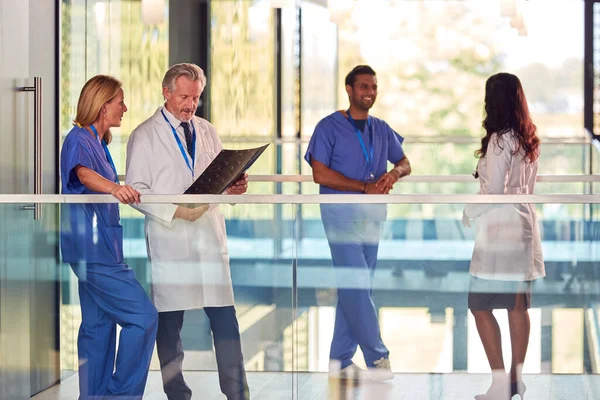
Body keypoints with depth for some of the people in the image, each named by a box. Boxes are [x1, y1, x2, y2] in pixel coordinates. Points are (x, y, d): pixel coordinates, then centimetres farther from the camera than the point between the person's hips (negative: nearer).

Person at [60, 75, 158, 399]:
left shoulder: (97, 142, 15)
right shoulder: (79, 139, -14)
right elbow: (83, 173, -36)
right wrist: (115, 188, -54)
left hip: (98, 247, 10)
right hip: (92, 247, -10)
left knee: (99, 325, 12)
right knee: (143, 316, -11)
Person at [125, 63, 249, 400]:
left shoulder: (207, 131, 17)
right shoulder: (145, 136, 1)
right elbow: (136, 190, -4)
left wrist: (235, 186, -1)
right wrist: (175, 210, -16)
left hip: (211, 236, 4)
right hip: (170, 241, -4)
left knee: (226, 320, 0)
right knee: (170, 324, 2)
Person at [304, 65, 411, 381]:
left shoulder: (382, 130, 13)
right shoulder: (329, 127, -5)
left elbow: (404, 163, 18)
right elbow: (320, 174, -12)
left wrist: (394, 173, -7)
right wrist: (365, 186, -16)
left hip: (372, 214, 6)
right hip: (341, 213, -6)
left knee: (354, 287, 7)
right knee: (355, 285, -11)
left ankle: (340, 360, 13)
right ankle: (377, 357, -8)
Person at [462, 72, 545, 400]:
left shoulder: (499, 140, -14)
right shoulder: (528, 140, 10)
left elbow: (493, 191, -15)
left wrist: (466, 215, -1)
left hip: (499, 228, -9)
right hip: (522, 224, 9)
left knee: (480, 306, -5)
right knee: (518, 304, 12)